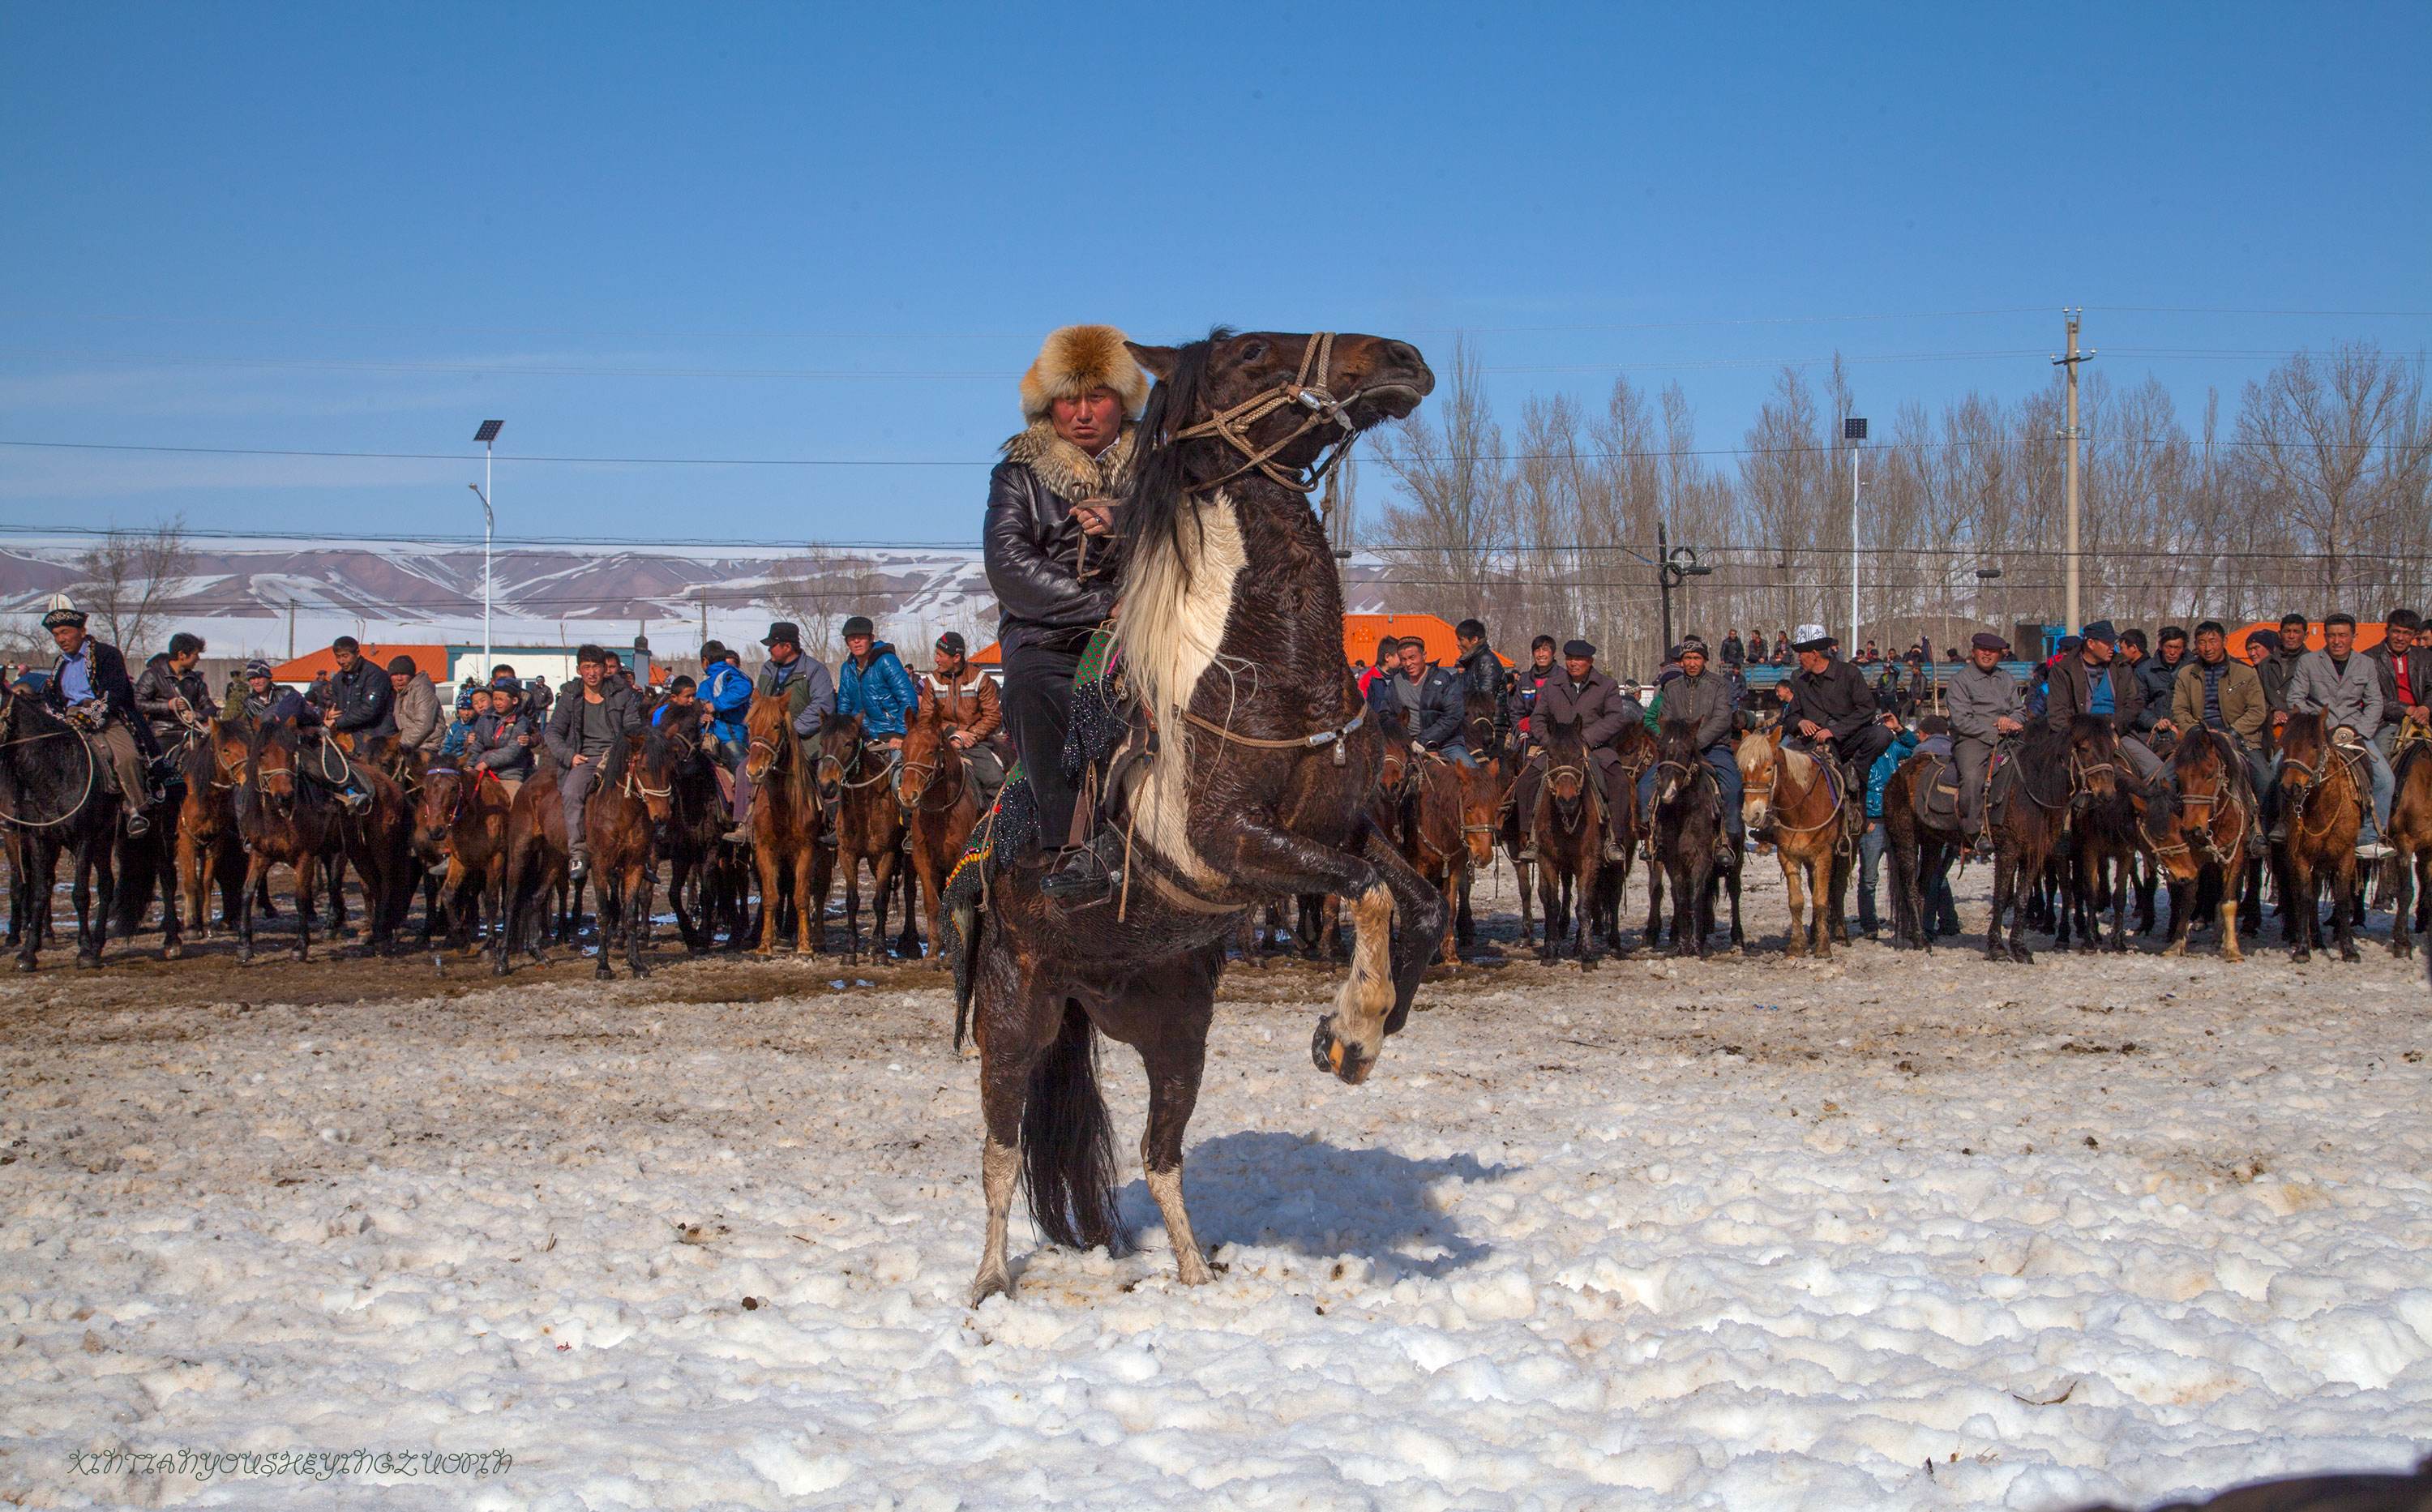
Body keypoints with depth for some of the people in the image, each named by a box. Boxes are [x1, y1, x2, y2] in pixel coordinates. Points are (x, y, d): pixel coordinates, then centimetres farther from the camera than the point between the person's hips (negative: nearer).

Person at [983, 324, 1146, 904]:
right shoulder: (1019, 475, 13)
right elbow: (1009, 569, -3)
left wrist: (1125, 526, -11)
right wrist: (1105, 605, -11)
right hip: (1047, 636, -1)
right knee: (1031, 687, -35)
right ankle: (1076, 851, -39)